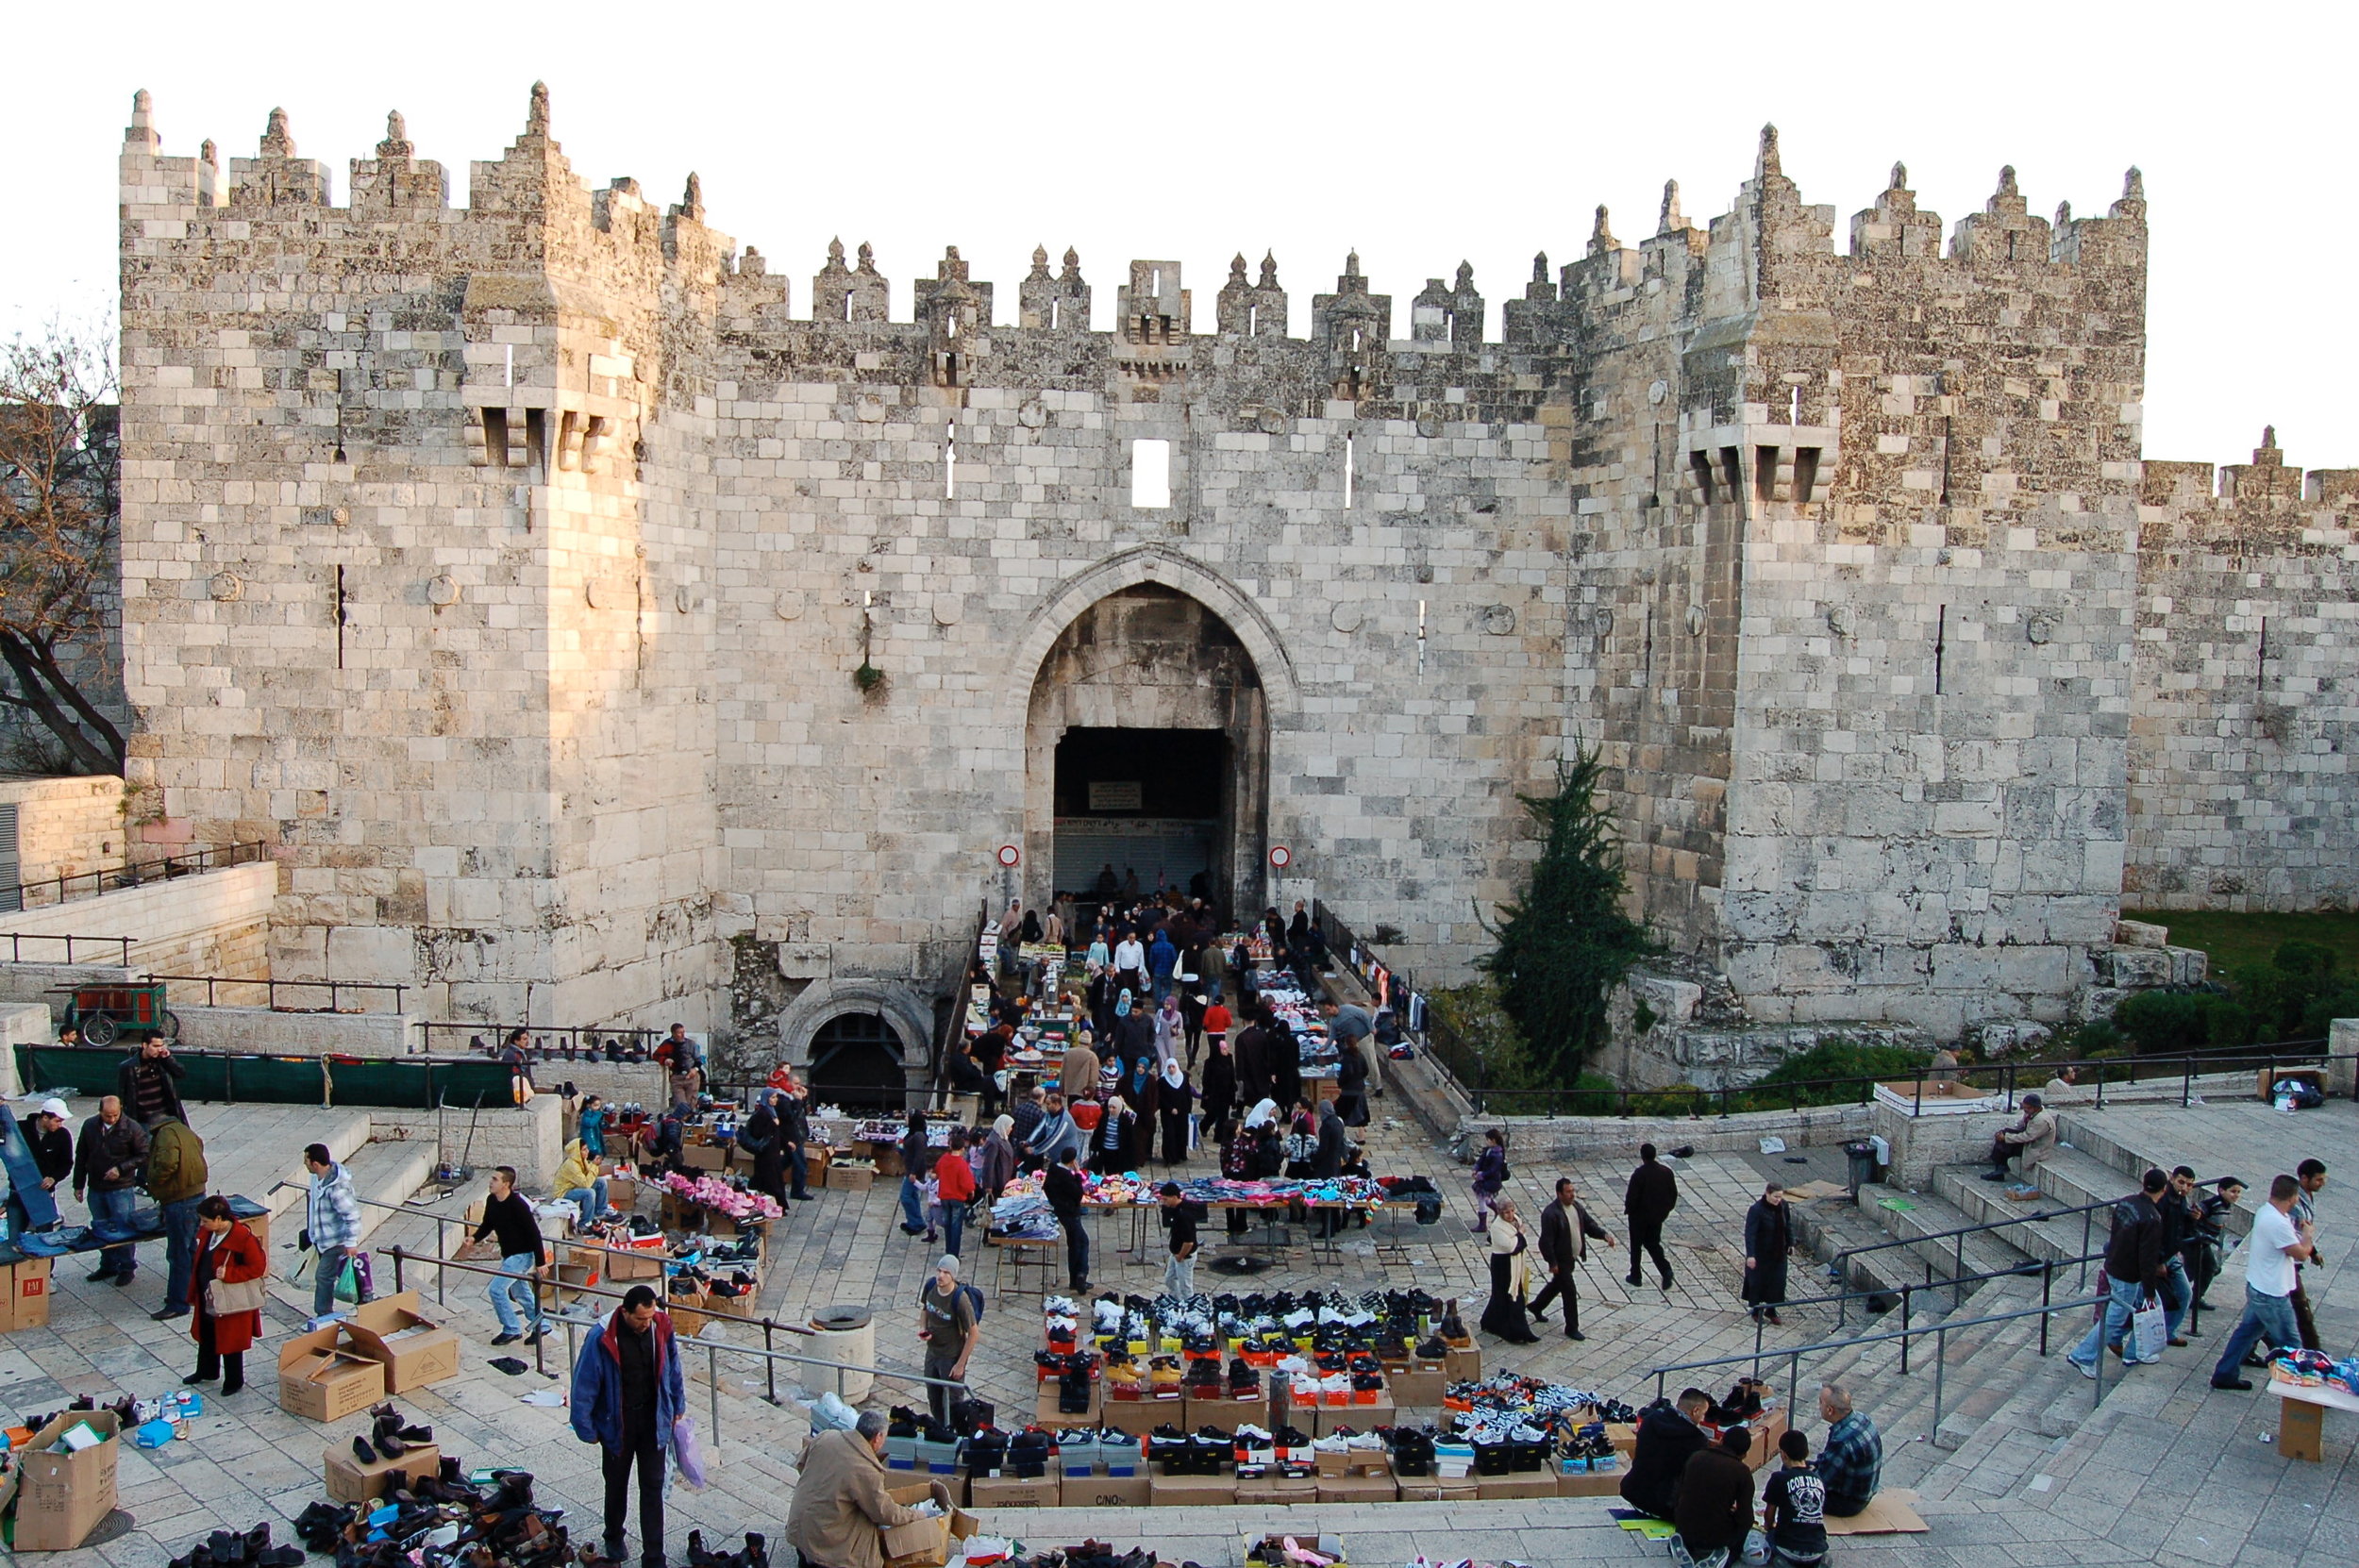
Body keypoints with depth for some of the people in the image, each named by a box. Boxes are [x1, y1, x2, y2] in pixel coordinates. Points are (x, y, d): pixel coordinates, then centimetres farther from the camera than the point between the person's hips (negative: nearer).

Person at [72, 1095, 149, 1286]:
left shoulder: (132, 1128, -11)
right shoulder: (90, 1126, 2)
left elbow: (144, 1156, -4)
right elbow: (81, 1157, 11)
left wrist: (121, 1169, -16)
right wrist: (79, 1184, 11)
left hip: (122, 1189, -5)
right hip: (96, 1189, 5)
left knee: (124, 1228, -2)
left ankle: (127, 1268, 11)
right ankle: (108, 1266, 27)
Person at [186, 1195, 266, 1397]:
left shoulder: (244, 1238, -26)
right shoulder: (207, 1233, -2)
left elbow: (258, 1267, -23)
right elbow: (199, 1261, 13)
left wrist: (228, 1274, -30)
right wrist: (194, 1293, 15)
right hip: (206, 1298, 8)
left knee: (231, 1342, 7)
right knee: (206, 1337, 25)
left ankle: (234, 1381, 24)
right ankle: (207, 1371, 46)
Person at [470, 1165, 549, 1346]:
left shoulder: (518, 1205, -25)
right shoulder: (491, 1201, -2)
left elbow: (534, 1233, -22)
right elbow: (487, 1225, 14)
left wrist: (540, 1262, -21)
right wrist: (475, 1238, -7)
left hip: (522, 1254, -9)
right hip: (507, 1254, 9)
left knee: (497, 1289, -13)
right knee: (520, 1292, 18)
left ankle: (512, 1330, 2)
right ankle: (542, 1325, 34)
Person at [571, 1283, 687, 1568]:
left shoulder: (660, 1328, -12)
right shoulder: (602, 1338, -24)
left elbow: (673, 1368, 4)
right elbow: (584, 1384, -15)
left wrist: (678, 1406, 12)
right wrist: (586, 1429, -10)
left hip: (653, 1420, 2)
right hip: (617, 1423, -2)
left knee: (653, 1487, 3)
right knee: (617, 1483, 19)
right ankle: (614, 1537, 44)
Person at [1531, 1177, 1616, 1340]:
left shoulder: (1576, 1206, 0)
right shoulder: (1551, 1213, -25)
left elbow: (1589, 1224, 7)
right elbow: (1546, 1241, -23)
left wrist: (1604, 1235, -11)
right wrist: (1552, 1263, -21)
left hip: (1572, 1257, 8)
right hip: (1560, 1259, -8)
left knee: (1557, 1284, 25)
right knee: (1570, 1291, -3)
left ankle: (1537, 1306, 48)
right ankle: (1571, 1328, 10)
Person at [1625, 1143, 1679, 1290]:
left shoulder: (1639, 1174, -22)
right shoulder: (1667, 1172, -5)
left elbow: (1632, 1197, -19)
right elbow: (1674, 1193, 3)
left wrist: (1628, 1209, 0)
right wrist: (1666, 1209, 17)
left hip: (1640, 1216, -5)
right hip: (1658, 1215, 5)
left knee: (1636, 1245, 12)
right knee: (1653, 1243, 17)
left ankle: (1635, 1276, 21)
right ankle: (1665, 1269, -5)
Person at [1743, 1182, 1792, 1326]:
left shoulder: (1782, 1206, -7)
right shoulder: (1756, 1210, -25)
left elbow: (1788, 1224, 10)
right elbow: (1750, 1233, -26)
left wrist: (1790, 1243, 12)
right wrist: (1750, 1255, -30)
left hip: (1778, 1253, 6)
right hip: (1760, 1253, -6)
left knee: (1778, 1281, 11)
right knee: (1758, 1281, 8)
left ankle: (1771, 1311, 29)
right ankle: (1757, 1311, 27)